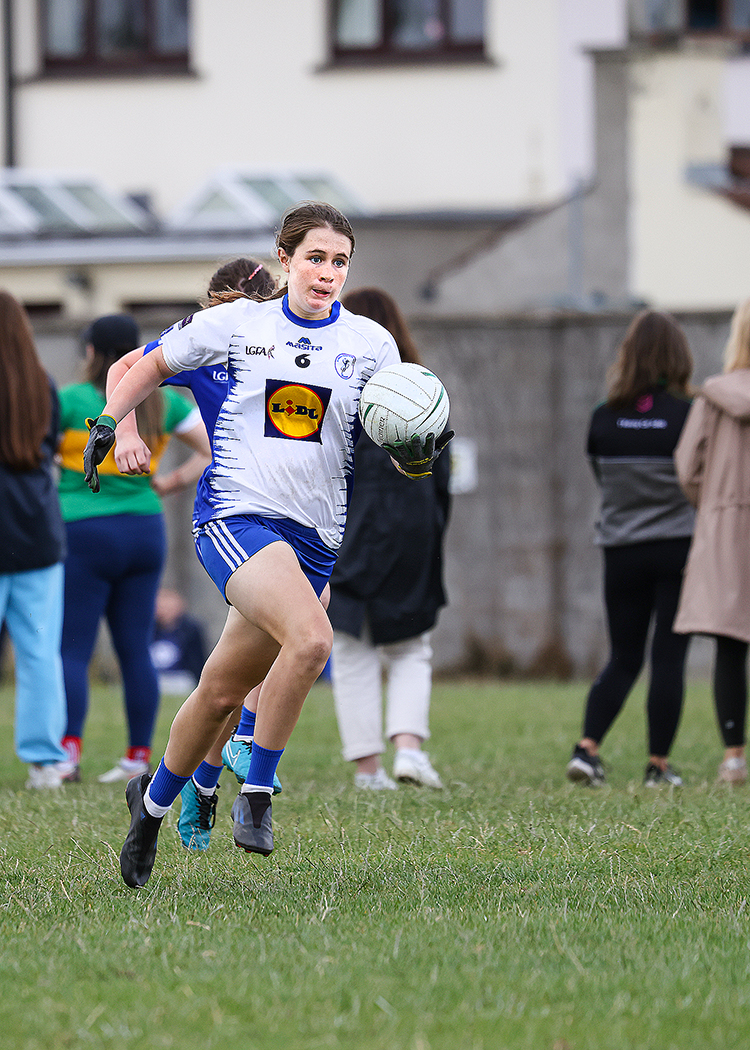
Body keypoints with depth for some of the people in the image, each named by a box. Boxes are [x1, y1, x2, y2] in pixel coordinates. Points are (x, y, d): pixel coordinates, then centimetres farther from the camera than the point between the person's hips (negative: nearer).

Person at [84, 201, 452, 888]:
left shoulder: (370, 343, 5)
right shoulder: (236, 324, 2)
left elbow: (402, 446, 7)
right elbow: (150, 366, 16)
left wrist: (421, 451, -14)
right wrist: (114, 423, 5)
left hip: (314, 535, 3)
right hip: (236, 515, -3)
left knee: (224, 690, 11)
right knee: (311, 638, -29)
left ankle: (154, 799, 35)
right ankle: (256, 793, -15)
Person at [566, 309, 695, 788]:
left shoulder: (604, 419, -1)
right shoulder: (687, 414, -10)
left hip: (622, 551, 3)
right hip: (679, 547, -3)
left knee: (623, 658, 12)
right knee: (669, 658, 3)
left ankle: (587, 748, -3)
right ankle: (659, 765, 2)